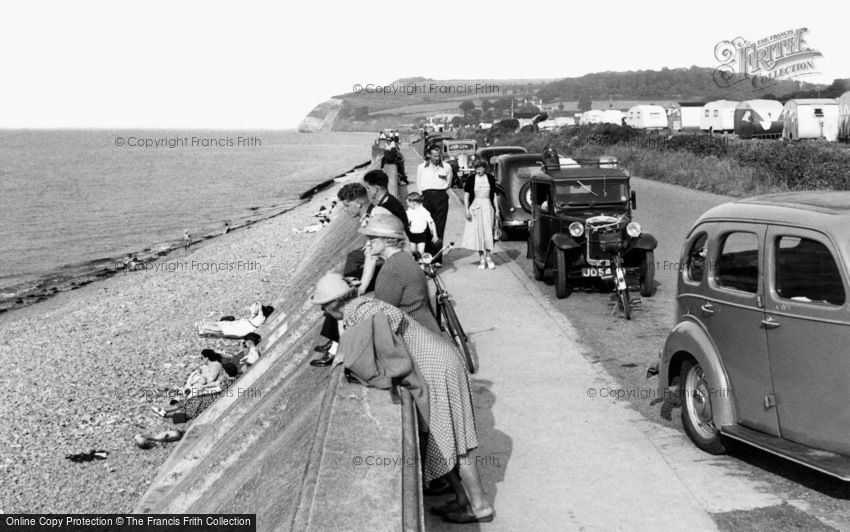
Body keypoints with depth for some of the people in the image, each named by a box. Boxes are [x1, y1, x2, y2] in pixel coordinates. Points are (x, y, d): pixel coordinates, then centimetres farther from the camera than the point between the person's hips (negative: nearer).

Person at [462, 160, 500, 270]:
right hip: (475, 208, 0)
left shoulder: (490, 179, 5)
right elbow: (466, 196, 1)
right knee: (477, 233, 1)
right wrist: (467, 210, -8)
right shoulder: (471, 180, 0)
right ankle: (482, 259, 9)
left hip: (487, 207, 0)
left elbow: (494, 195, 10)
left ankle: (488, 257, 6)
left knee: (488, 233, -5)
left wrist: (497, 210, 8)